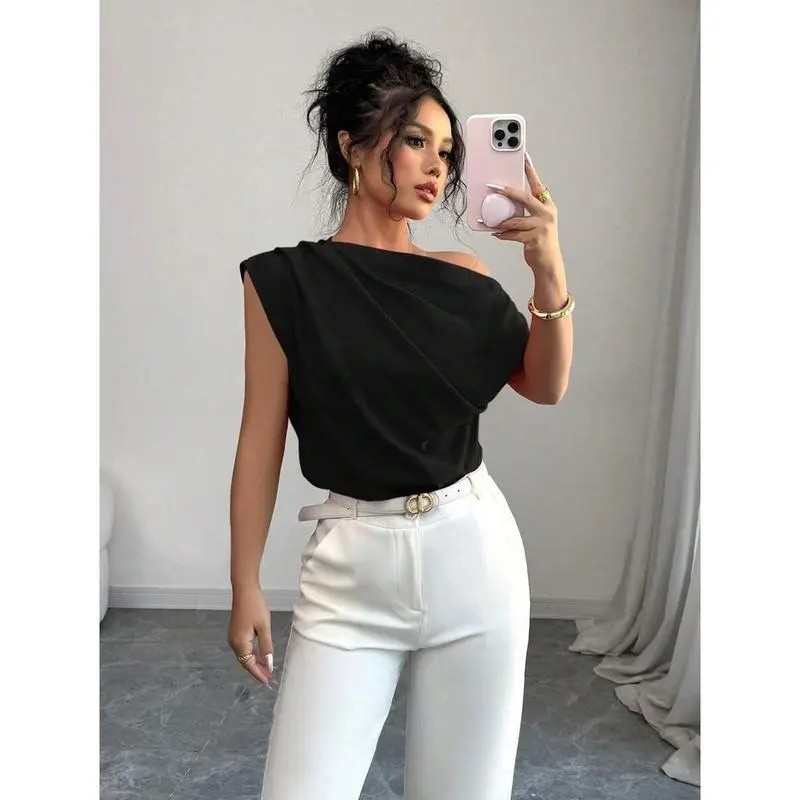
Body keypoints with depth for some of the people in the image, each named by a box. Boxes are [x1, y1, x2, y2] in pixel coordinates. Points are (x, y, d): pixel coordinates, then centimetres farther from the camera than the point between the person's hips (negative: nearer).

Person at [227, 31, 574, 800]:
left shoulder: (463, 279, 4)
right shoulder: (284, 280, -3)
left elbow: (546, 386, -2)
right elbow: (261, 440, -2)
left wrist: (549, 271, -16)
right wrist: (245, 587, 0)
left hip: (473, 553, 3)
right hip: (351, 565, -2)